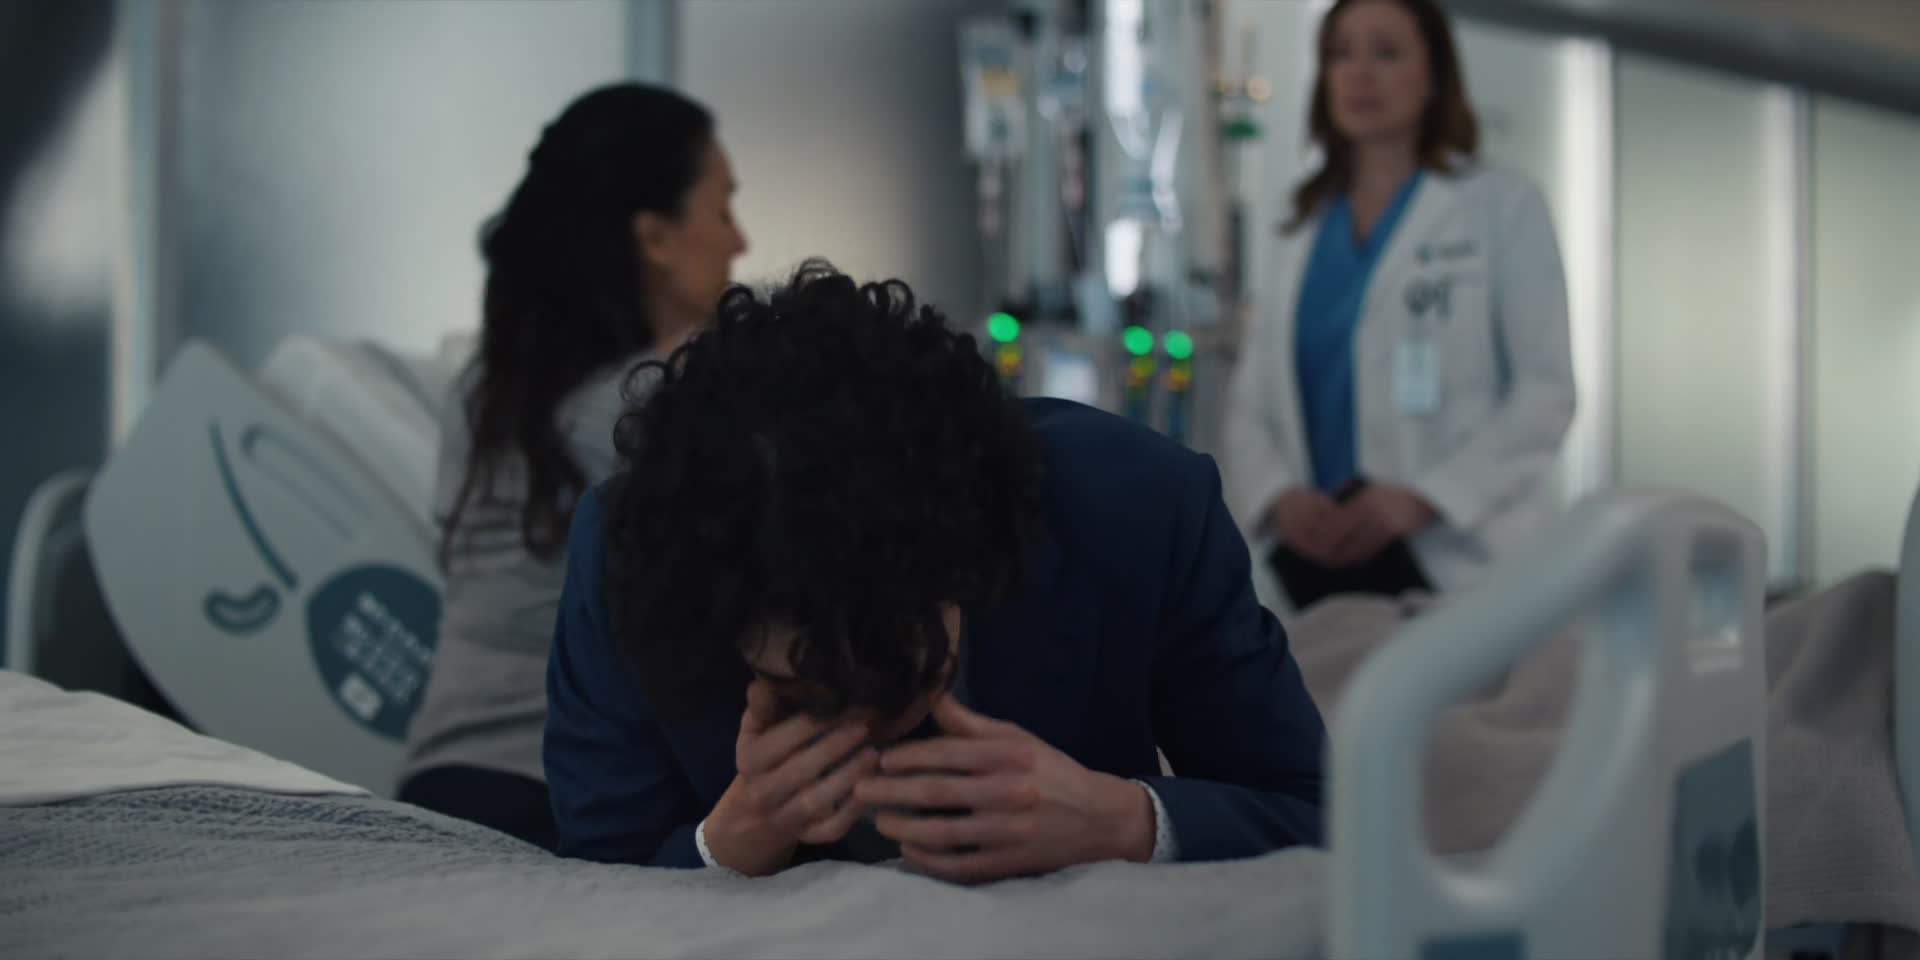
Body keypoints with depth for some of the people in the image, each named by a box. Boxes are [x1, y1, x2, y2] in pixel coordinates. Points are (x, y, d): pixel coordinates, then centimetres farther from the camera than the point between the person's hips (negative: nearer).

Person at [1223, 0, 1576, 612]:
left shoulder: (1503, 206, 5)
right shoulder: (1306, 229, 16)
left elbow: (1546, 390, -3)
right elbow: (1251, 398, 13)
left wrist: (1423, 499, -15)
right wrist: (1277, 496, -8)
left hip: (1449, 558, -3)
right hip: (1314, 554, 4)